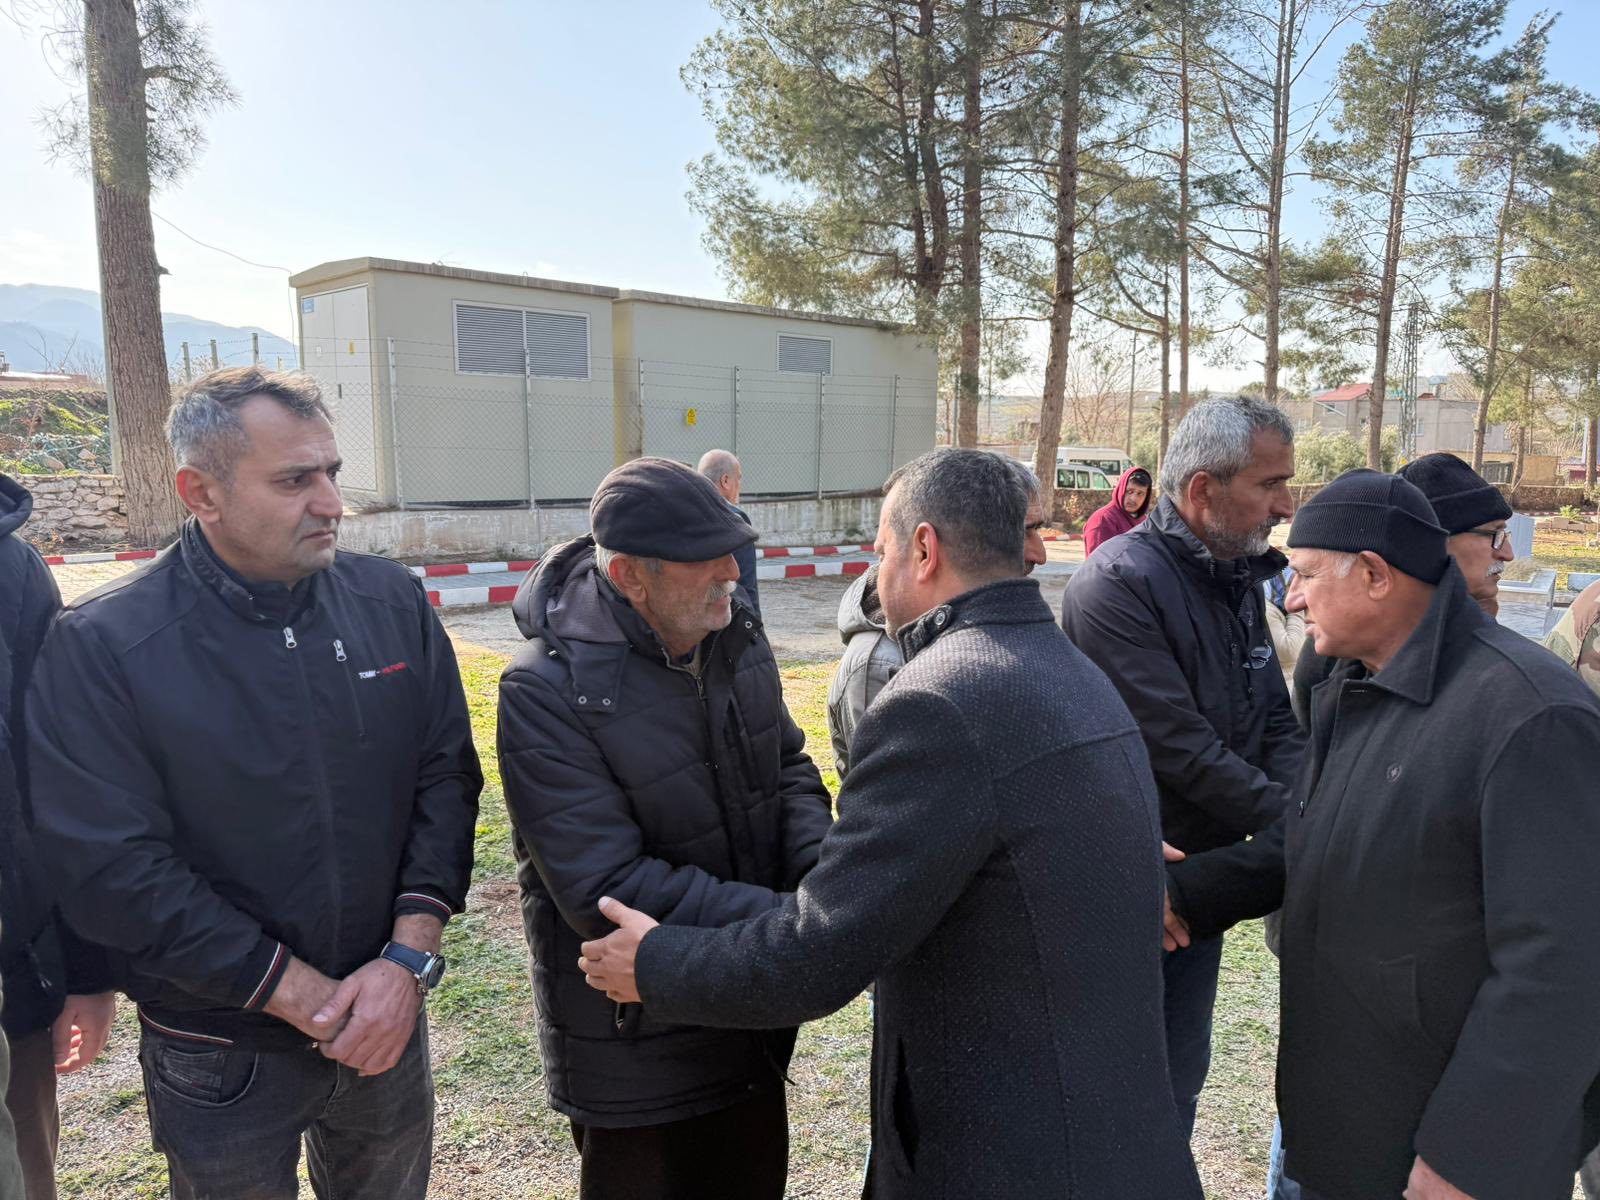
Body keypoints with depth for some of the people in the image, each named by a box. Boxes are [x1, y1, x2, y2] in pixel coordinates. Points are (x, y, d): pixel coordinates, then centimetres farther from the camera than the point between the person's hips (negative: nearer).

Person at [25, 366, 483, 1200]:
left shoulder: (391, 601, -6)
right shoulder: (100, 646, -15)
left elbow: (445, 778, -4)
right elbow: (113, 869, -18)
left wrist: (408, 956, -13)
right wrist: (304, 997, -17)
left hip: (386, 1019, 3)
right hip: (219, 1057, -3)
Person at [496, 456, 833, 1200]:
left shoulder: (735, 628, -6)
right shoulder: (548, 692, -25)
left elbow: (787, 764, 4)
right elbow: (610, 891, -28)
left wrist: (819, 868, -15)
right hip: (637, 1045, -6)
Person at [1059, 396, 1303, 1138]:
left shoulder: (1239, 578, 6)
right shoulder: (1119, 583, -21)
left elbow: (1276, 723, 7)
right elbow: (1179, 749, -25)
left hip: (1206, 878, 8)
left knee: (1180, 1070, 22)